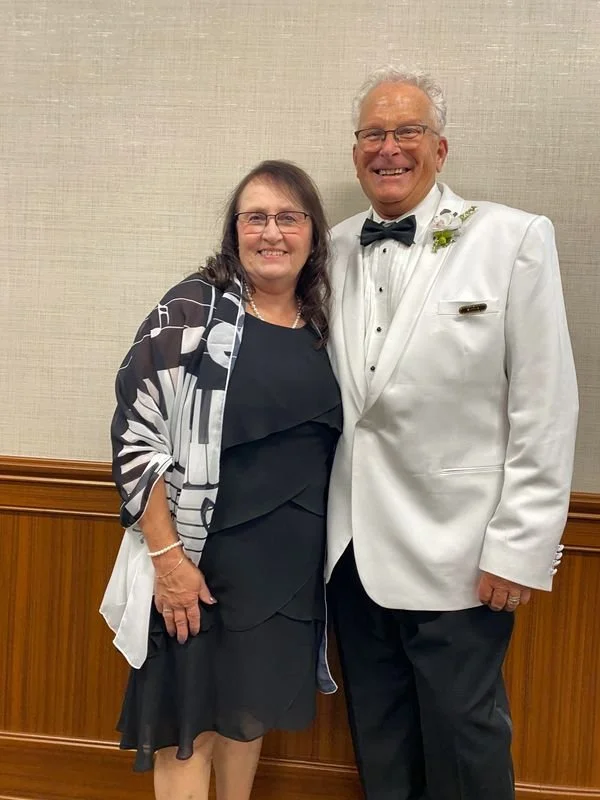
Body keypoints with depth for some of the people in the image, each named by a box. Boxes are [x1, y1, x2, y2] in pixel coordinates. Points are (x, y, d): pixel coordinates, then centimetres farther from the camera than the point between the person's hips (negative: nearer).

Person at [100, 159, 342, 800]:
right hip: (203, 555, -5)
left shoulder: (318, 327, 6)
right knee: (189, 722, 8)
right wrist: (167, 555, -17)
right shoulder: (193, 308, -11)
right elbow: (137, 433, -15)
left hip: (291, 561, 5)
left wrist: (317, 546, 11)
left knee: (251, 707, 20)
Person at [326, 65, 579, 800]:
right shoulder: (334, 250, 6)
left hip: (454, 552, -4)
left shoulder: (512, 239, -8)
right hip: (352, 545, 4)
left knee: (462, 741, 12)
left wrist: (520, 548, -11)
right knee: (377, 739, 19)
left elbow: (545, 407, -9)